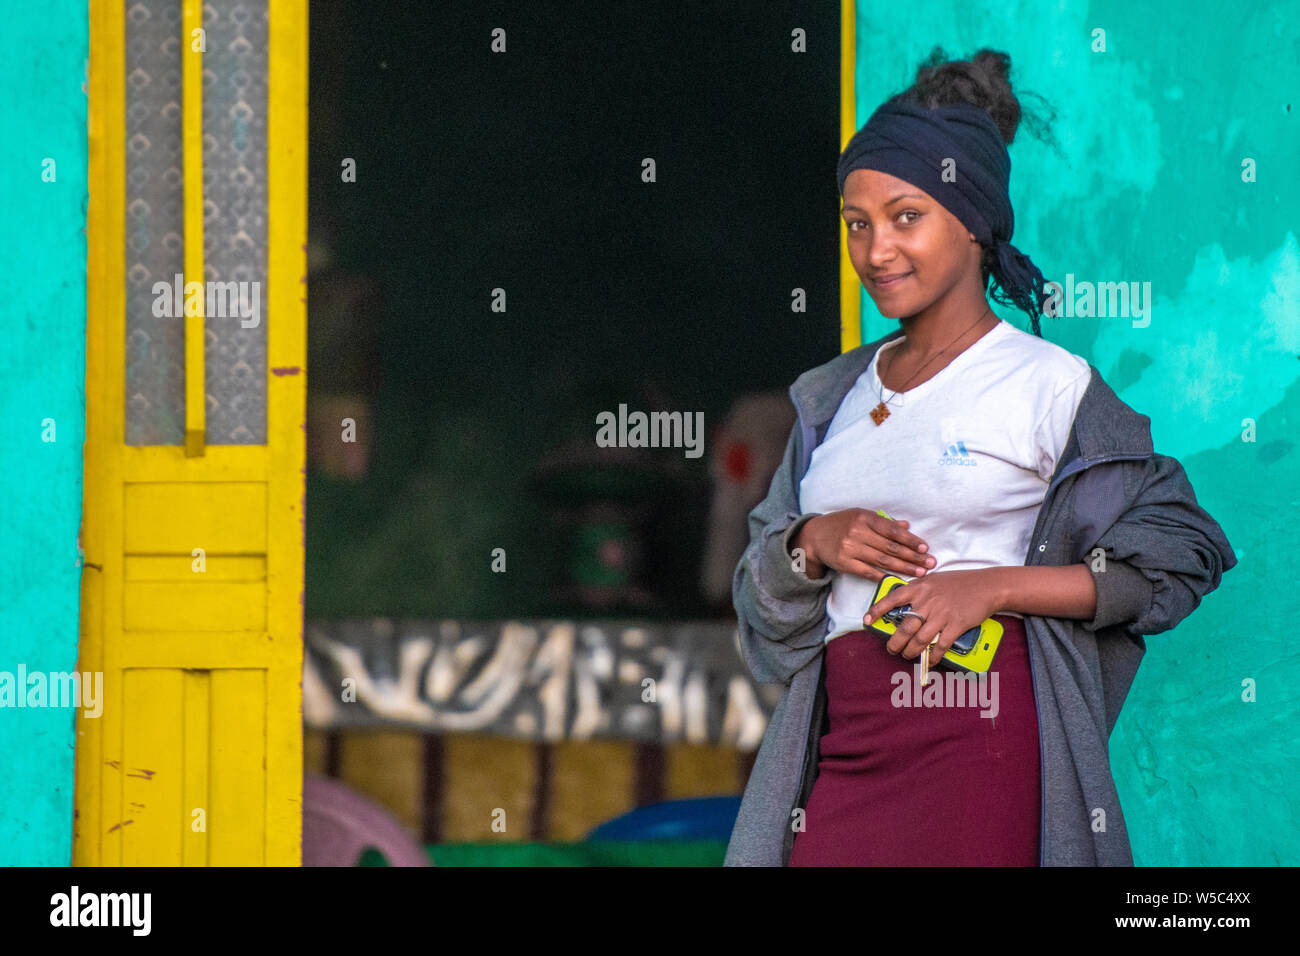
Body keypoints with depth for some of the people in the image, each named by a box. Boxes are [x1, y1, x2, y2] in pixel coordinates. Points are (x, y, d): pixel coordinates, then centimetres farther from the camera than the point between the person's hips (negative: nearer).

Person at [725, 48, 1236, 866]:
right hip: (841, 744, 5)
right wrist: (814, 543, -4)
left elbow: (1182, 554, -4)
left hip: (981, 740, -5)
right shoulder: (835, 396, 16)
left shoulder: (1048, 386, -1)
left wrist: (993, 588, -11)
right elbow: (763, 593, 20)